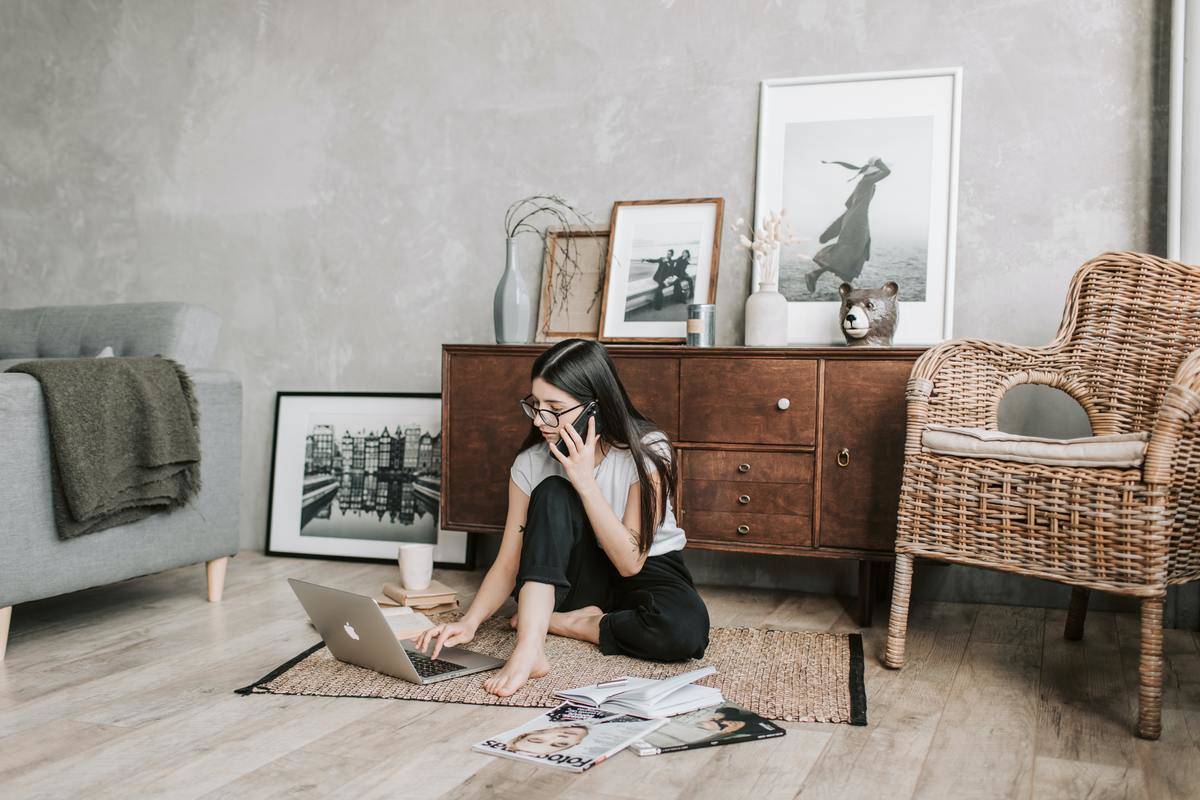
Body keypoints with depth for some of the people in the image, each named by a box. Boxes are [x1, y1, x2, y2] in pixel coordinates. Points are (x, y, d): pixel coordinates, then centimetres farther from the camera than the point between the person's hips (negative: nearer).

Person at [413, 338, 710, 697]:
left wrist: (585, 480, -31)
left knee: (686, 628, -38)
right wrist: (469, 622, -29)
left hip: (647, 572, -2)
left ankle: (564, 623, -16)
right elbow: (509, 563, -11)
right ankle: (529, 649, -38)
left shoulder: (647, 451, -22)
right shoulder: (530, 462, -13)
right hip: (573, 579, 2)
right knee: (552, 493, -30)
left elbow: (630, 562, -25)